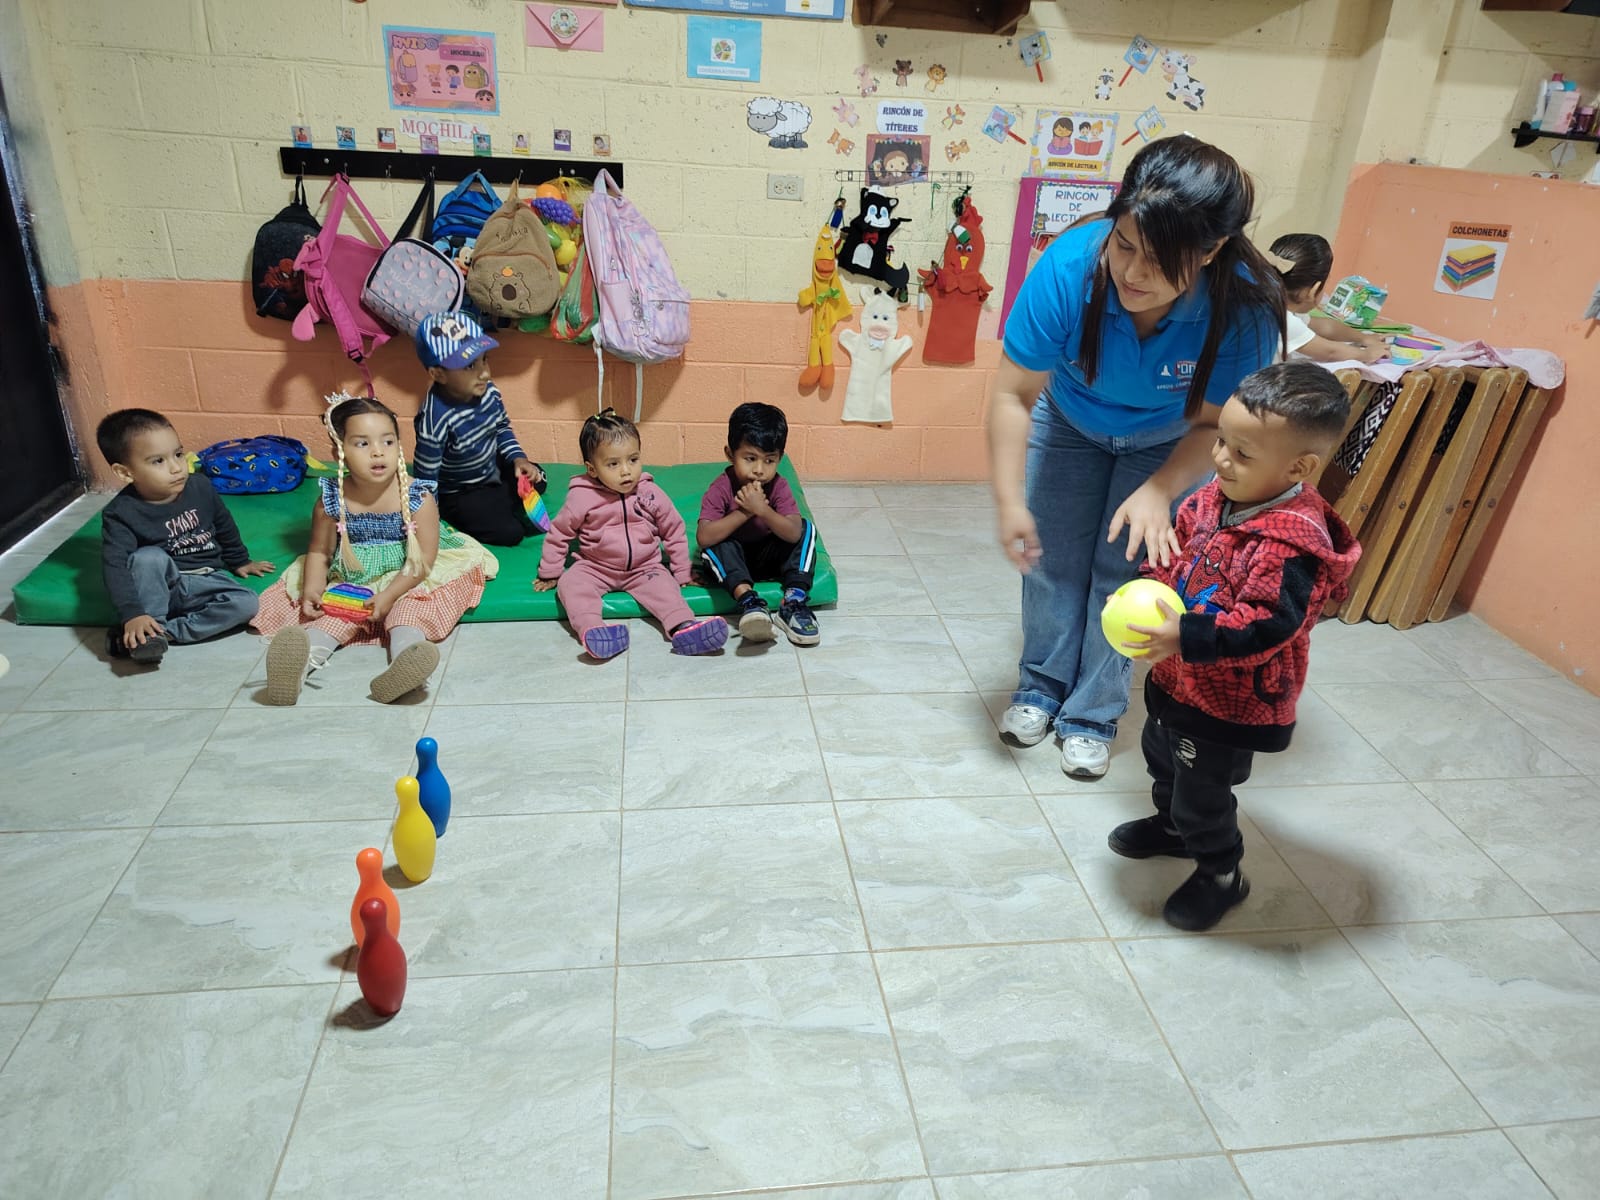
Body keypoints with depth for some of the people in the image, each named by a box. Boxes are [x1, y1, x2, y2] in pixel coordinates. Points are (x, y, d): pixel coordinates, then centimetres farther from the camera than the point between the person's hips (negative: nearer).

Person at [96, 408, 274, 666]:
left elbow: (225, 527, 13)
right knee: (149, 557, -34)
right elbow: (115, 567, -25)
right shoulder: (121, 513, -16)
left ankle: (157, 633, -21)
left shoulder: (200, 487, -5)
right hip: (158, 589, -4)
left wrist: (240, 561, 25)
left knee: (246, 603, -23)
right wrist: (132, 614, -37)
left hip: (204, 582, 4)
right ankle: (150, 629, -22)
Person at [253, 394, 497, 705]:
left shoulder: (417, 497, -17)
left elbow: (424, 557, -16)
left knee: (409, 607, -30)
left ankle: (406, 653, -53)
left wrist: (390, 595, -24)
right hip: (350, 583, 3)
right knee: (336, 613, -23)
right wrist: (312, 589, -17)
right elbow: (319, 552, 1)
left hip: (406, 581, -2)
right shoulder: (331, 501, -11)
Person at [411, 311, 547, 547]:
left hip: (493, 469, 7)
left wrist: (518, 458, -6)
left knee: (537, 481, 15)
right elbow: (425, 478, -24)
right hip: (457, 493, -7)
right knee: (509, 532, -16)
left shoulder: (488, 391, -16)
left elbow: (502, 427, 7)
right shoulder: (434, 420, -35)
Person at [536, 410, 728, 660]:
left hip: (644, 569, 1)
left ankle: (684, 628, -48)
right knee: (570, 583, -28)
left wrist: (683, 573, 6)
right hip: (594, 568, 0)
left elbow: (675, 532, 6)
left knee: (663, 584, -28)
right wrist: (549, 573, 8)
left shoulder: (651, 494, -5)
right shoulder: (582, 498, -10)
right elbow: (558, 534, 3)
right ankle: (591, 629, -51)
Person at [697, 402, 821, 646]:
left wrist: (762, 510, -40)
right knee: (714, 546, -32)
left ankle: (794, 601, -29)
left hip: (768, 557, 2)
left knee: (806, 528, -17)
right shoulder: (721, 488, -22)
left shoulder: (778, 486, -15)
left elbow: (794, 533, -28)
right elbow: (703, 537, -35)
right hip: (731, 561, -2)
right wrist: (743, 513, -38)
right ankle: (748, 600, -44)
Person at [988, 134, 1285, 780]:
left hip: (1168, 442, -1)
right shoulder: (1069, 265, -36)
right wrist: (1009, 501, -34)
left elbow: (1212, 424, -23)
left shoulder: (1246, 306, -36)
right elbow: (1014, 392, -30)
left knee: (1123, 569, 0)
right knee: (1051, 556, 4)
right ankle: (1040, 688, 25)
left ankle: (1092, 716, 17)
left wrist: (1158, 491, -39)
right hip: (1071, 422, 1)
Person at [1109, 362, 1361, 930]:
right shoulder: (1215, 498, -6)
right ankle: (1171, 825, 57)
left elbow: (1269, 624, -35)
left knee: (1203, 789, 10)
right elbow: (1177, 551, 9)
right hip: (1178, 677, 8)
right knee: (1162, 755, 29)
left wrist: (1188, 636, -38)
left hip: (1230, 700, -8)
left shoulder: (1291, 543, -31)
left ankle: (1221, 874, 37)